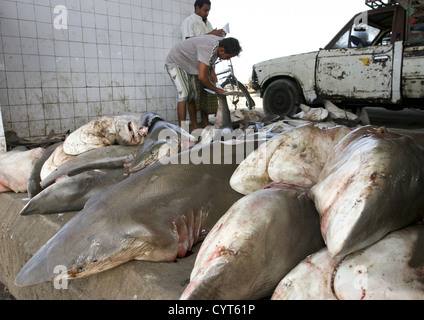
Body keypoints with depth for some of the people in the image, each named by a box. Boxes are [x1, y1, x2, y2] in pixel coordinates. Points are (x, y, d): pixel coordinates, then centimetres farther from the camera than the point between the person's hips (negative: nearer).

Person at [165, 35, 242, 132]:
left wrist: (212, 71, 0)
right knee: (184, 93, -22)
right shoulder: (209, 48, -36)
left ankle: (195, 127, 13)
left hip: (188, 64, 9)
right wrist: (216, 89, -27)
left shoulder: (220, 41, -8)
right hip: (175, 62, -9)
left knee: (192, 95, 6)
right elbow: (202, 77, -40)